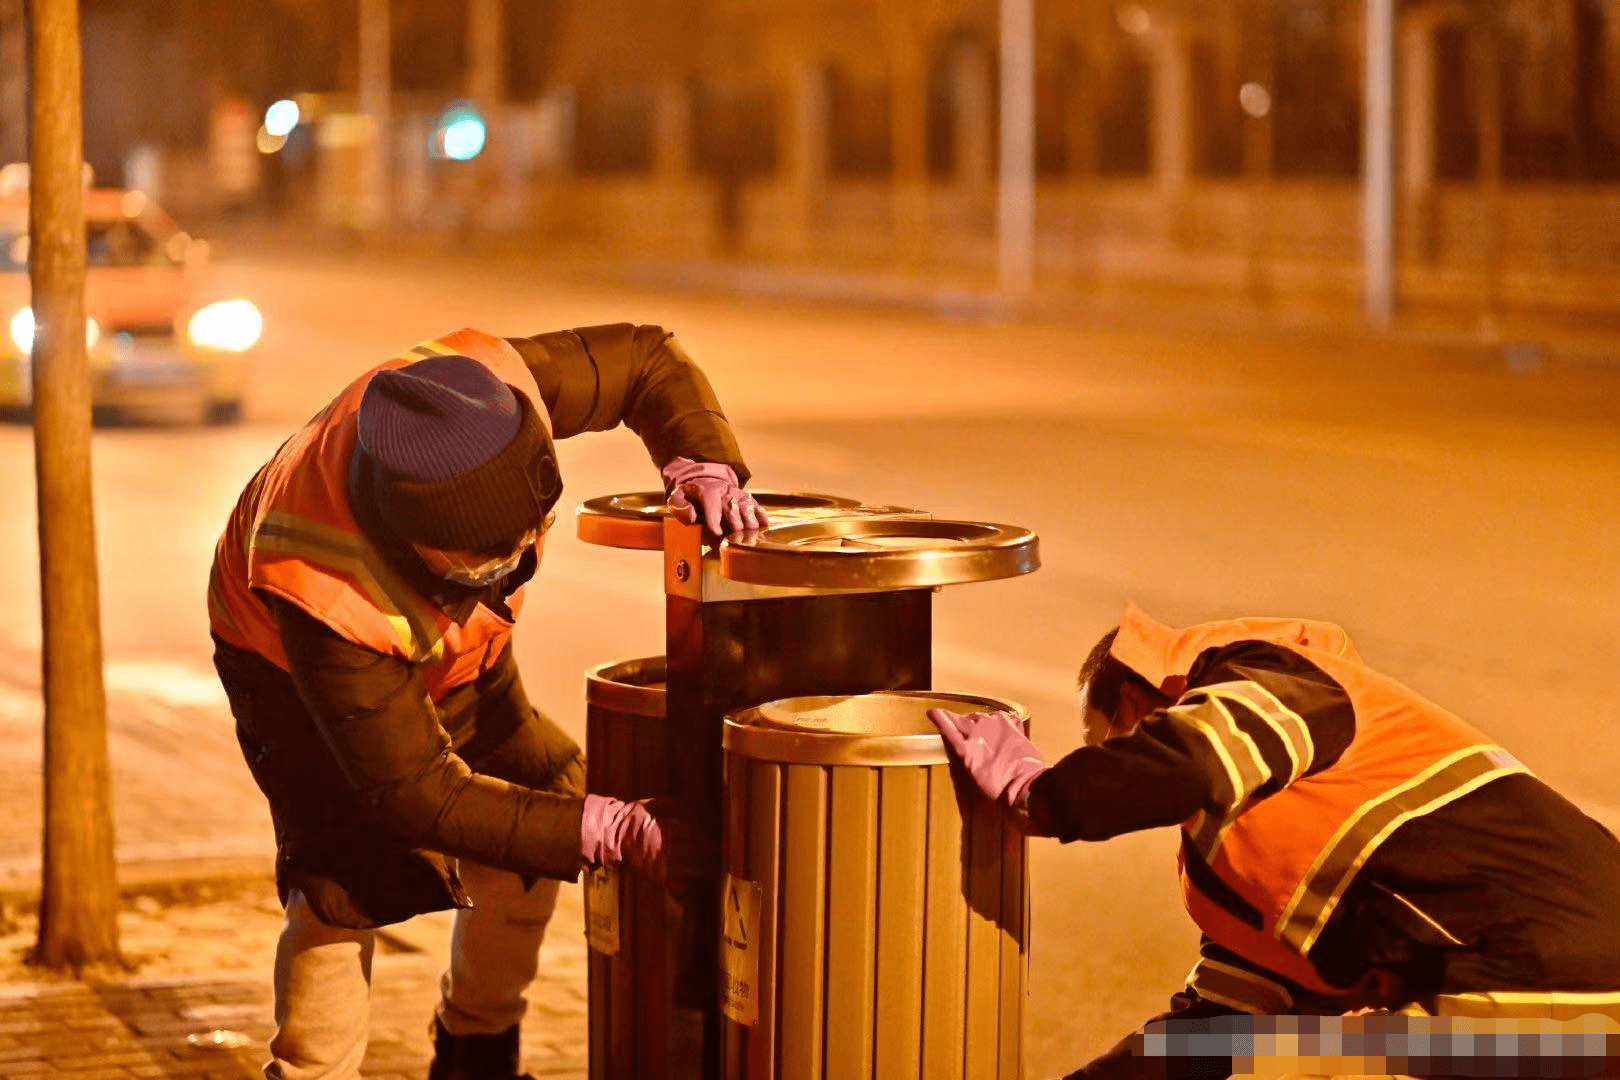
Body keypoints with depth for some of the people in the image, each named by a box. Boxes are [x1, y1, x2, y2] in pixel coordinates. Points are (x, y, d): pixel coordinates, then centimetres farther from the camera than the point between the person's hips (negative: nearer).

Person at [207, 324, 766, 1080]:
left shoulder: (493, 387, -38)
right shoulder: (325, 596, -47)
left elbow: (647, 359, -17)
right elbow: (417, 790, -38)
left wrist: (702, 464, -36)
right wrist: (616, 833, -41)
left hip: (448, 645, 6)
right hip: (291, 658, -6)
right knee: (345, 879, -22)